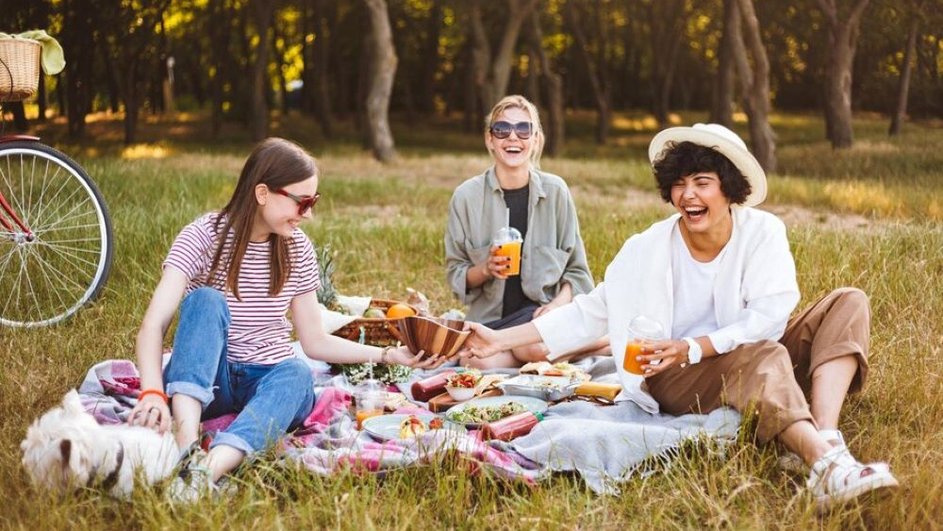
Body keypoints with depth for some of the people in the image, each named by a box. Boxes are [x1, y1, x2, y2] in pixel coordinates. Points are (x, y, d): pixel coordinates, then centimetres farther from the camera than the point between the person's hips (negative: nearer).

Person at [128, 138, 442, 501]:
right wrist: (153, 394, -40)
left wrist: (387, 354, -7)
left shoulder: (297, 249, 2)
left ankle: (205, 471, -57)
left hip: (271, 378, 3)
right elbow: (153, 325, -22)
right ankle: (187, 445, -49)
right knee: (206, 299, -30)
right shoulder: (205, 236, -11)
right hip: (205, 378, -2)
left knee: (297, 373, -33)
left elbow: (314, 341, 7)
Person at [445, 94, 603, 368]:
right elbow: (455, 273, 6)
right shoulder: (467, 196, 1)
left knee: (539, 346, -37)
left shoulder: (555, 191, 2)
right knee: (479, 362, -33)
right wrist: (485, 269, -15)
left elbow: (577, 270, 7)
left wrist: (559, 302, -13)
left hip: (539, 311, -1)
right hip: (487, 317, 1)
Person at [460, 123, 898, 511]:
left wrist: (694, 347, -24)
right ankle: (826, 464, -56)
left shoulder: (762, 231, -6)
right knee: (762, 357, -33)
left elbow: (770, 317, -15)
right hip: (680, 382, -2)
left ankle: (828, 438, -40)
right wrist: (500, 340, -4)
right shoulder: (649, 250, -5)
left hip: (758, 359, 3)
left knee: (848, 304, -16)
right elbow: (590, 313, 1)